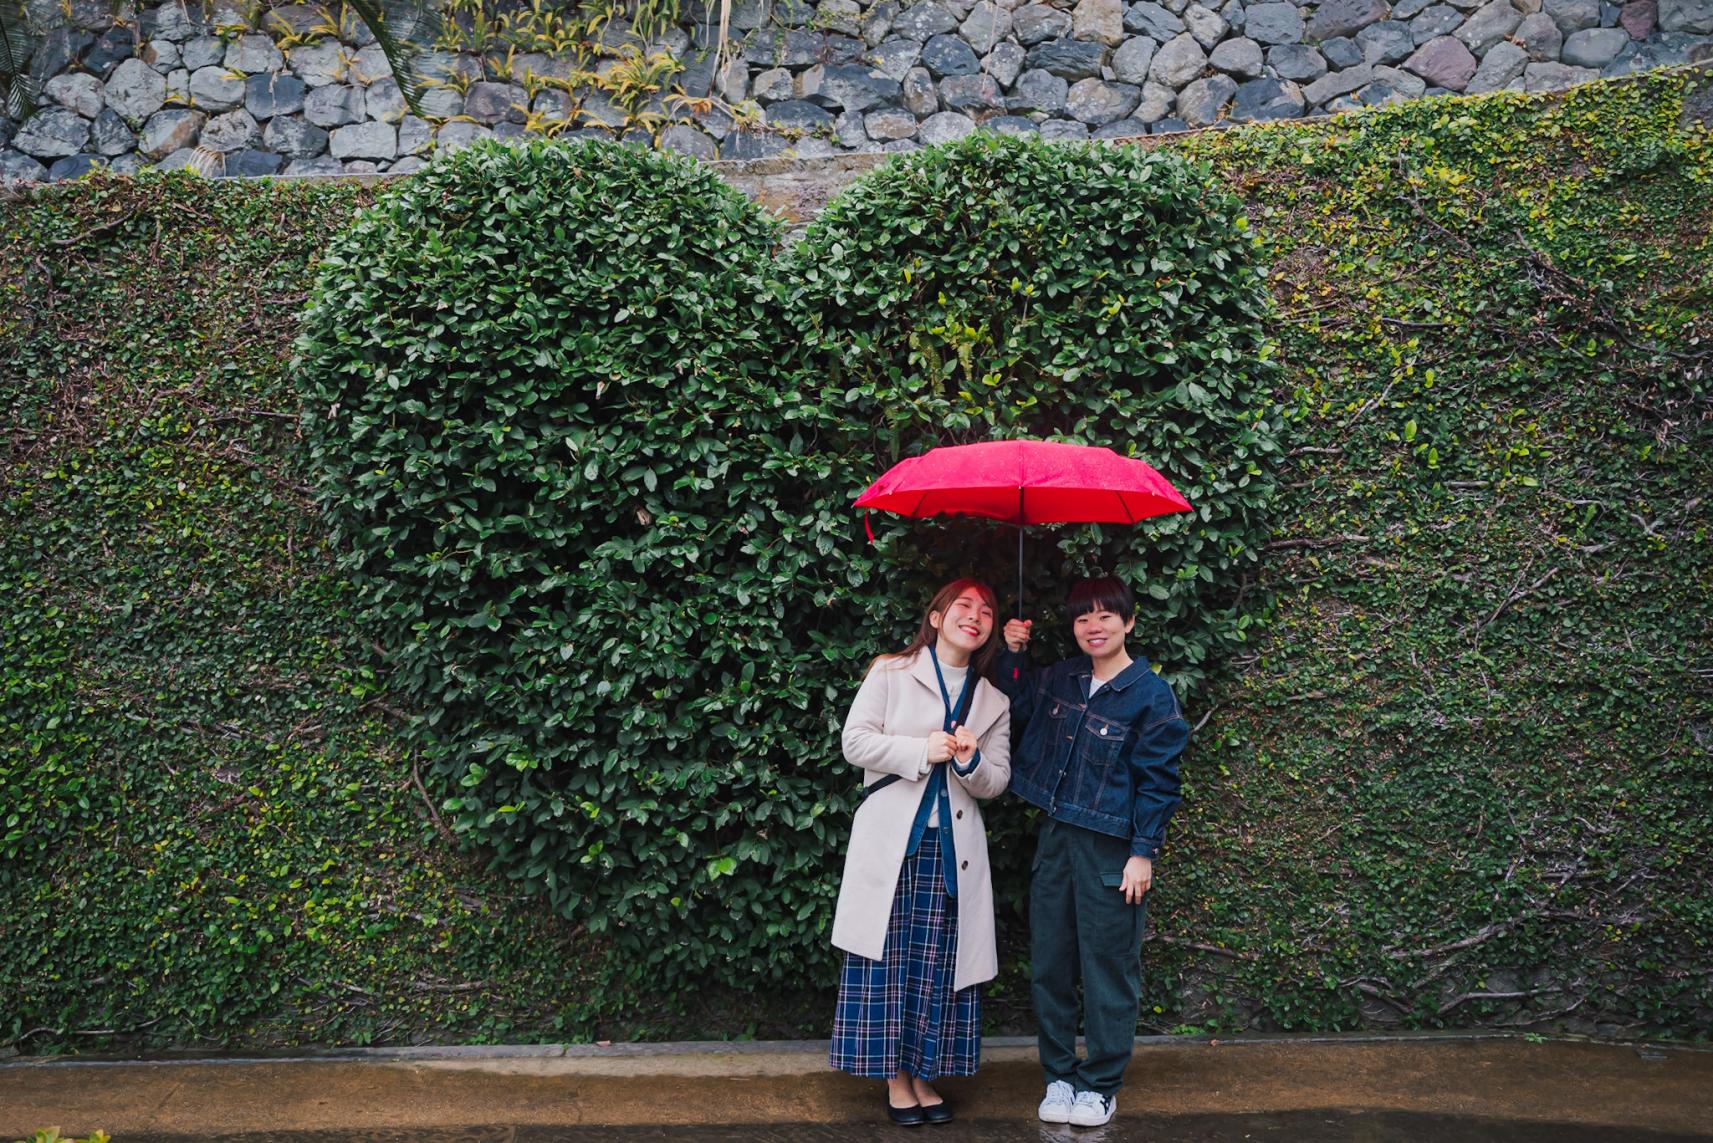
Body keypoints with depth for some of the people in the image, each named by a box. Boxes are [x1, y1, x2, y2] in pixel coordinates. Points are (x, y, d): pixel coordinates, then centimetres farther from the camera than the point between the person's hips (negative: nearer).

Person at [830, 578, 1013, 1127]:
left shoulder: (993, 701, 14)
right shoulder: (891, 674, 3)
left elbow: (996, 782, 12)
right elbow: (855, 740, -4)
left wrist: (971, 762, -10)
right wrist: (922, 751, -14)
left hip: (952, 847, 3)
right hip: (891, 841, -3)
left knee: (939, 964, 4)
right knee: (888, 958, -1)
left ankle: (924, 1075, 14)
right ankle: (895, 1077, 9)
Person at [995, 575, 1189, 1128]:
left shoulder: (1151, 695, -10)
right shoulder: (1061, 679, 6)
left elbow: (1157, 782, -9)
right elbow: (1016, 705, 24)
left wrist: (1143, 853, -12)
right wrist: (1013, 653, 10)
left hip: (1110, 849, -6)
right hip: (1056, 839, 6)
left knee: (1108, 971, 4)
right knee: (1049, 966, 10)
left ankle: (1101, 1086, 18)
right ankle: (1059, 1075, 24)